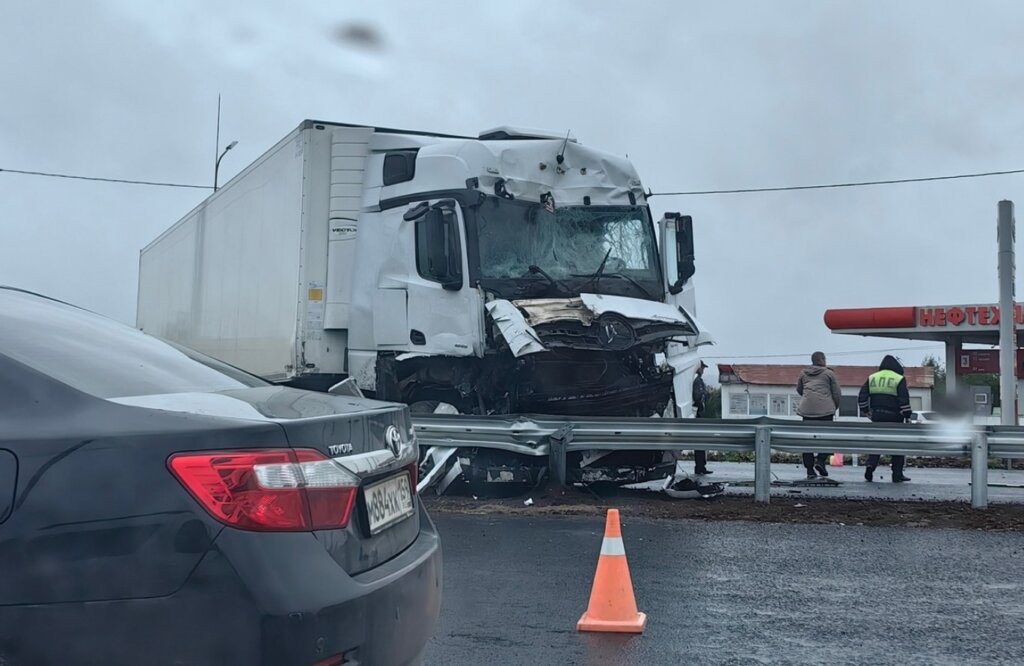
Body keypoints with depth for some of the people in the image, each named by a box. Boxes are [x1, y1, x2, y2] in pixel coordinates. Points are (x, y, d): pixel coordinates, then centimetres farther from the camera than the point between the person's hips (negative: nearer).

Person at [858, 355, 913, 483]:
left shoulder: (872, 378, 7)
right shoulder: (899, 379, -6)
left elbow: (862, 397, 6)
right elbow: (904, 400, -12)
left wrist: (864, 410, 18)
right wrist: (907, 416, -7)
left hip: (877, 417, 4)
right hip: (894, 418, -4)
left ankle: (870, 465, -8)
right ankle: (897, 475, 7)